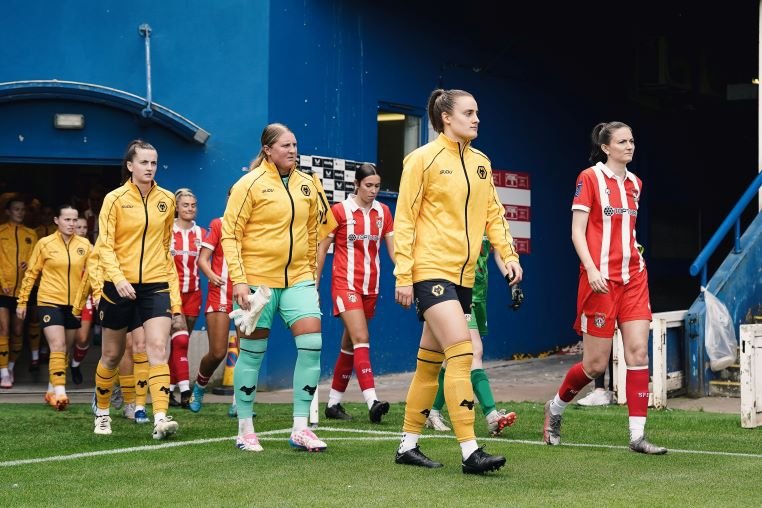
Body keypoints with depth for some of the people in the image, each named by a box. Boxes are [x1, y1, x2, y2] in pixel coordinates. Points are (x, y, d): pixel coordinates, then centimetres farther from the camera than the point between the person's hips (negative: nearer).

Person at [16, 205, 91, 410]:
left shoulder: (84, 245, 2)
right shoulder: (45, 244, -3)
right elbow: (31, 273, 3)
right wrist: (22, 301, 3)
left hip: (74, 304, 4)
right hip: (50, 301, -4)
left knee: (64, 349, 11)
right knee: (57, 346, -16)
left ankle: (52, 390, 23)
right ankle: (59, 392, -20)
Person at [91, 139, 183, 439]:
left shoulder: (166, 200, 7)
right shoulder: (115, 199, -4)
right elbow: (105, 245, -8)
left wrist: (173, 286, 15)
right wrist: (118, 278, -23)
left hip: (156, 285, 2)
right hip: (119, 287, -1)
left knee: (158, 348, -16)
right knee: (112, 354, 10)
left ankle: (161, 418, -23)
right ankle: (102, 412, 31)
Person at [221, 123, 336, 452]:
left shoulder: (307, 184, 9)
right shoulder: (250, 184, -6)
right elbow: (230, 233, -7)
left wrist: (311, 272, 17)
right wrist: (238, 280, -15)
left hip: (298, 278, 4)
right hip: (258, 278, -4)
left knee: (312, 344, -7)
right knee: (252, 352, 2)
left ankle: (300, 428, 0)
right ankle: (245, 430, 13)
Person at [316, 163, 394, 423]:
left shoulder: (383, 212, 8)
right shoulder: (340, 211, -4)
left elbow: (393, 248, 9)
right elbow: (322, 248, 1)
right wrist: (314, 285, 1)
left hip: (371, 286, 5)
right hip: (345, 283, -5)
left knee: (350, 344, 10)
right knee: (361, 339, -19)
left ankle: (334, 402, 18)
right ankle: (372, 401, -28)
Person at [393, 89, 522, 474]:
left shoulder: (480, 163, 13)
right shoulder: (423, 159, -6)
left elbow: (493, 213, 18)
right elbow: (404, 220, -7)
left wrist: (508, 255, 4)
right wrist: (403, 276, -11)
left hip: (462, 274, 7)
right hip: (430, 269, -7)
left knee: (431, 362, 12)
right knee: (461, 353, -17)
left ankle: (408, 445, 21)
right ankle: (470, 452, -18)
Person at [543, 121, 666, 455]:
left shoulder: (634, 183, 13)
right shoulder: (590, 178, -5)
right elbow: (577, 231, -9)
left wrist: (635, 257, 16)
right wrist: (591, 269, -20)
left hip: (633, 277, 6)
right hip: (600, 279, -6)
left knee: (638, 351, -6)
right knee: (596, 364, -1)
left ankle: (638, 435, -6)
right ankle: (555, 407, 26)